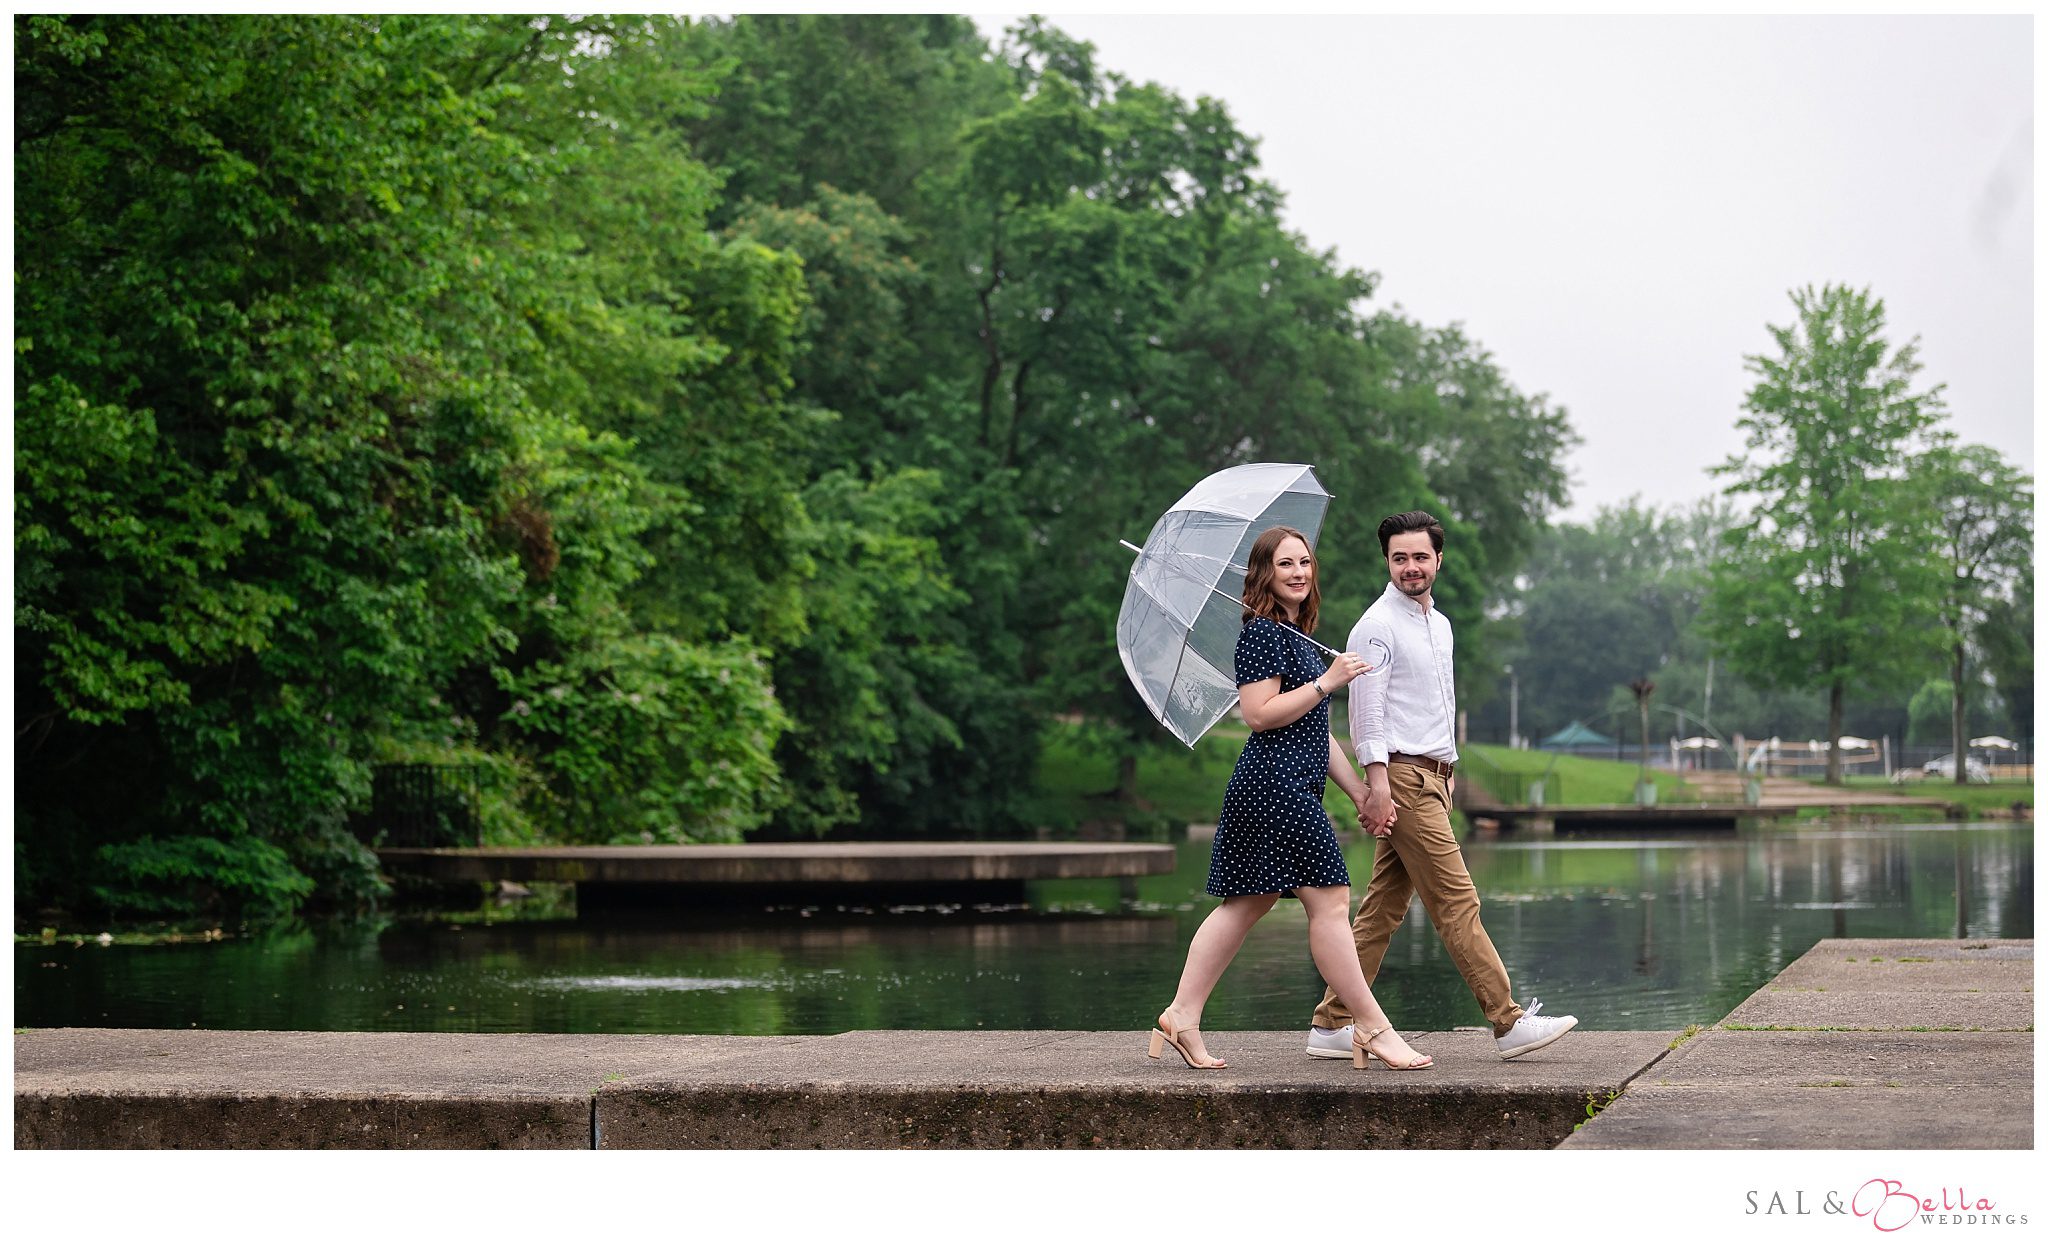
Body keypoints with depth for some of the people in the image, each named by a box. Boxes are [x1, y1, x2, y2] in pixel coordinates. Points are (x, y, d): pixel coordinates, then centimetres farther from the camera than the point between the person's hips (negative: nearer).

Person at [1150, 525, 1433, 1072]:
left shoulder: (1294, 636, 21)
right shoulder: (1263, 631, -9)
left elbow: (1313, 730, 24)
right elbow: (1259, 714, -18)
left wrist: (1359, 790, 23)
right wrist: (1327, 681, -16)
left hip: (1292, 787, 11)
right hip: (1278, 785, -11)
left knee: (1244, 904, 10)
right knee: (1330, 900, -8)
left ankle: (1182, 1016, 10)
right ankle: (1373, 1029, -5)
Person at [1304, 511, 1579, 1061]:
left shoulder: (1439, 624, 19)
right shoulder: (1377, 626, -8)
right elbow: (1367, 711, -13)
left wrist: (1451, 773, 21)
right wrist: (1378, 786, -20)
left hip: (1434, 778, 9)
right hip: (1403, 778, -9)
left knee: (1383, 909, 7)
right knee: (1457, 902, -9)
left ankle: (1332, 1026, 10)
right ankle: (1509, 1022, -8)